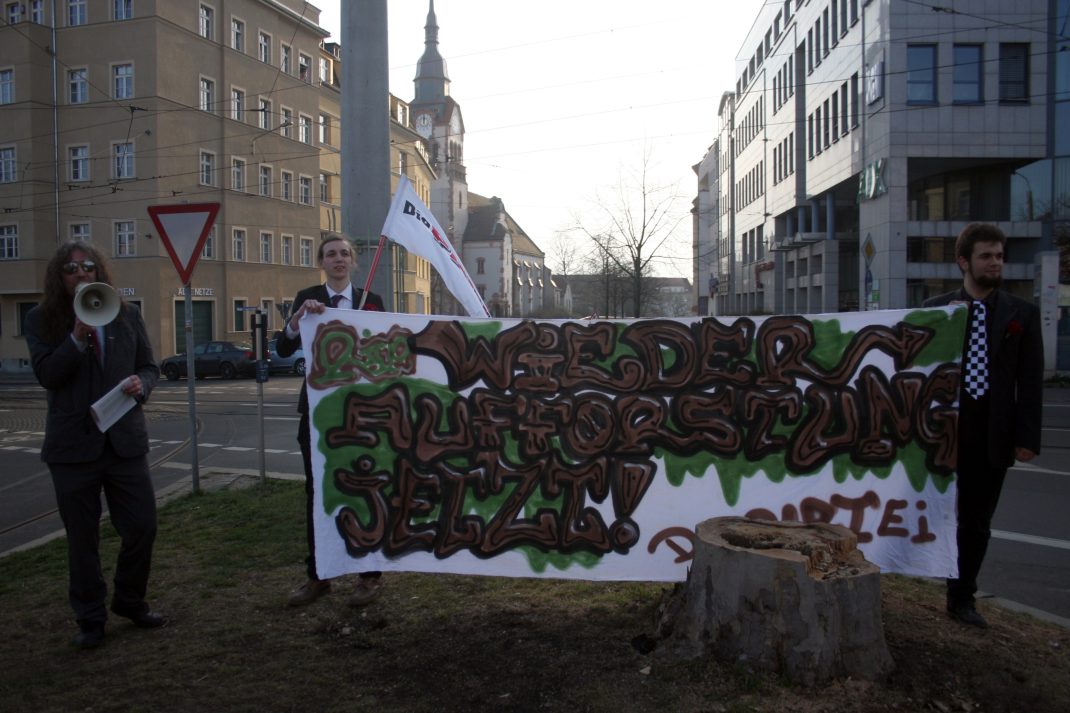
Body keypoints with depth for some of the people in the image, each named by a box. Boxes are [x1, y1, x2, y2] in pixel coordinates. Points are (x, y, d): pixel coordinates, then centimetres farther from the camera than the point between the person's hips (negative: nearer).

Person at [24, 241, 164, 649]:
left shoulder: (127, 315, 7)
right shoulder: (42, 320, 1)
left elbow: (149, 366, 11)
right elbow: (46, 375, -9)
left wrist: (141, 383, -11)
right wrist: (78, 336, -21)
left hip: (126, 441, 2)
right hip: (73, 446, -2)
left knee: (142, 525, 4)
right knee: (82, 537, 9)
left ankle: (130, 600, 28)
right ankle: (90, 619, 24)